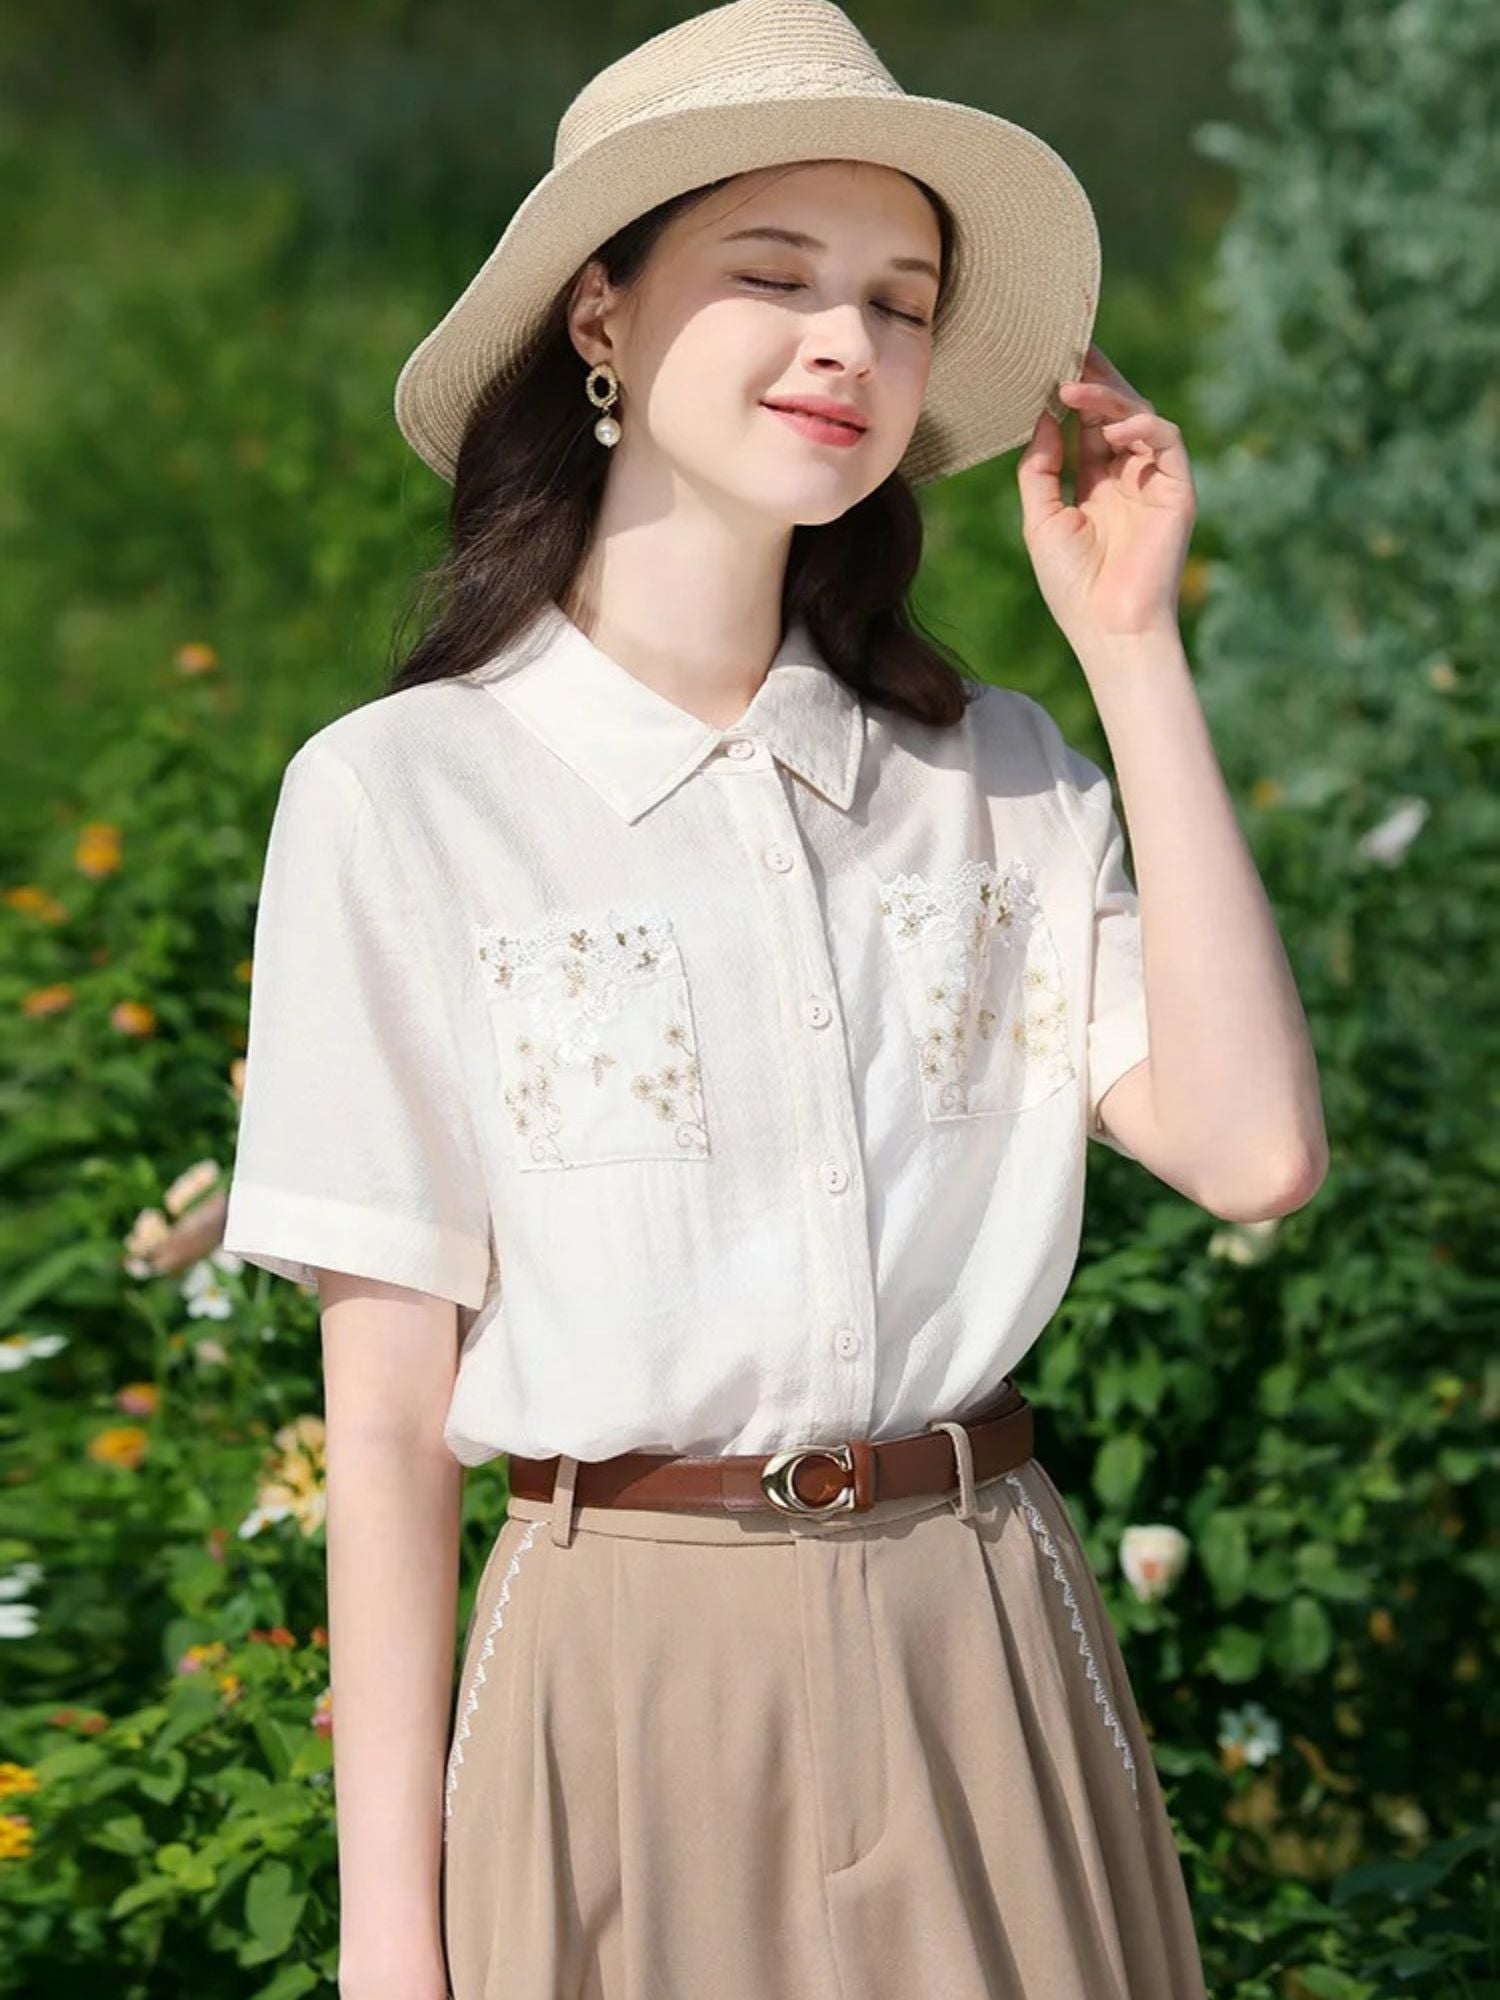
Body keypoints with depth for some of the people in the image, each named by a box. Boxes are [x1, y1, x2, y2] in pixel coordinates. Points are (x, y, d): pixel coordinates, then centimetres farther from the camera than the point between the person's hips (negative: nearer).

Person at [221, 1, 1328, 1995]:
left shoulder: (995, 771, 6)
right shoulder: (399, 795, -5)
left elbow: (1251, 1151, -8)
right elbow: (388, 1415, -5)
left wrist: (1133, 647, -4)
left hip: (990, 1662, 3)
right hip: (639, 1681, -3)